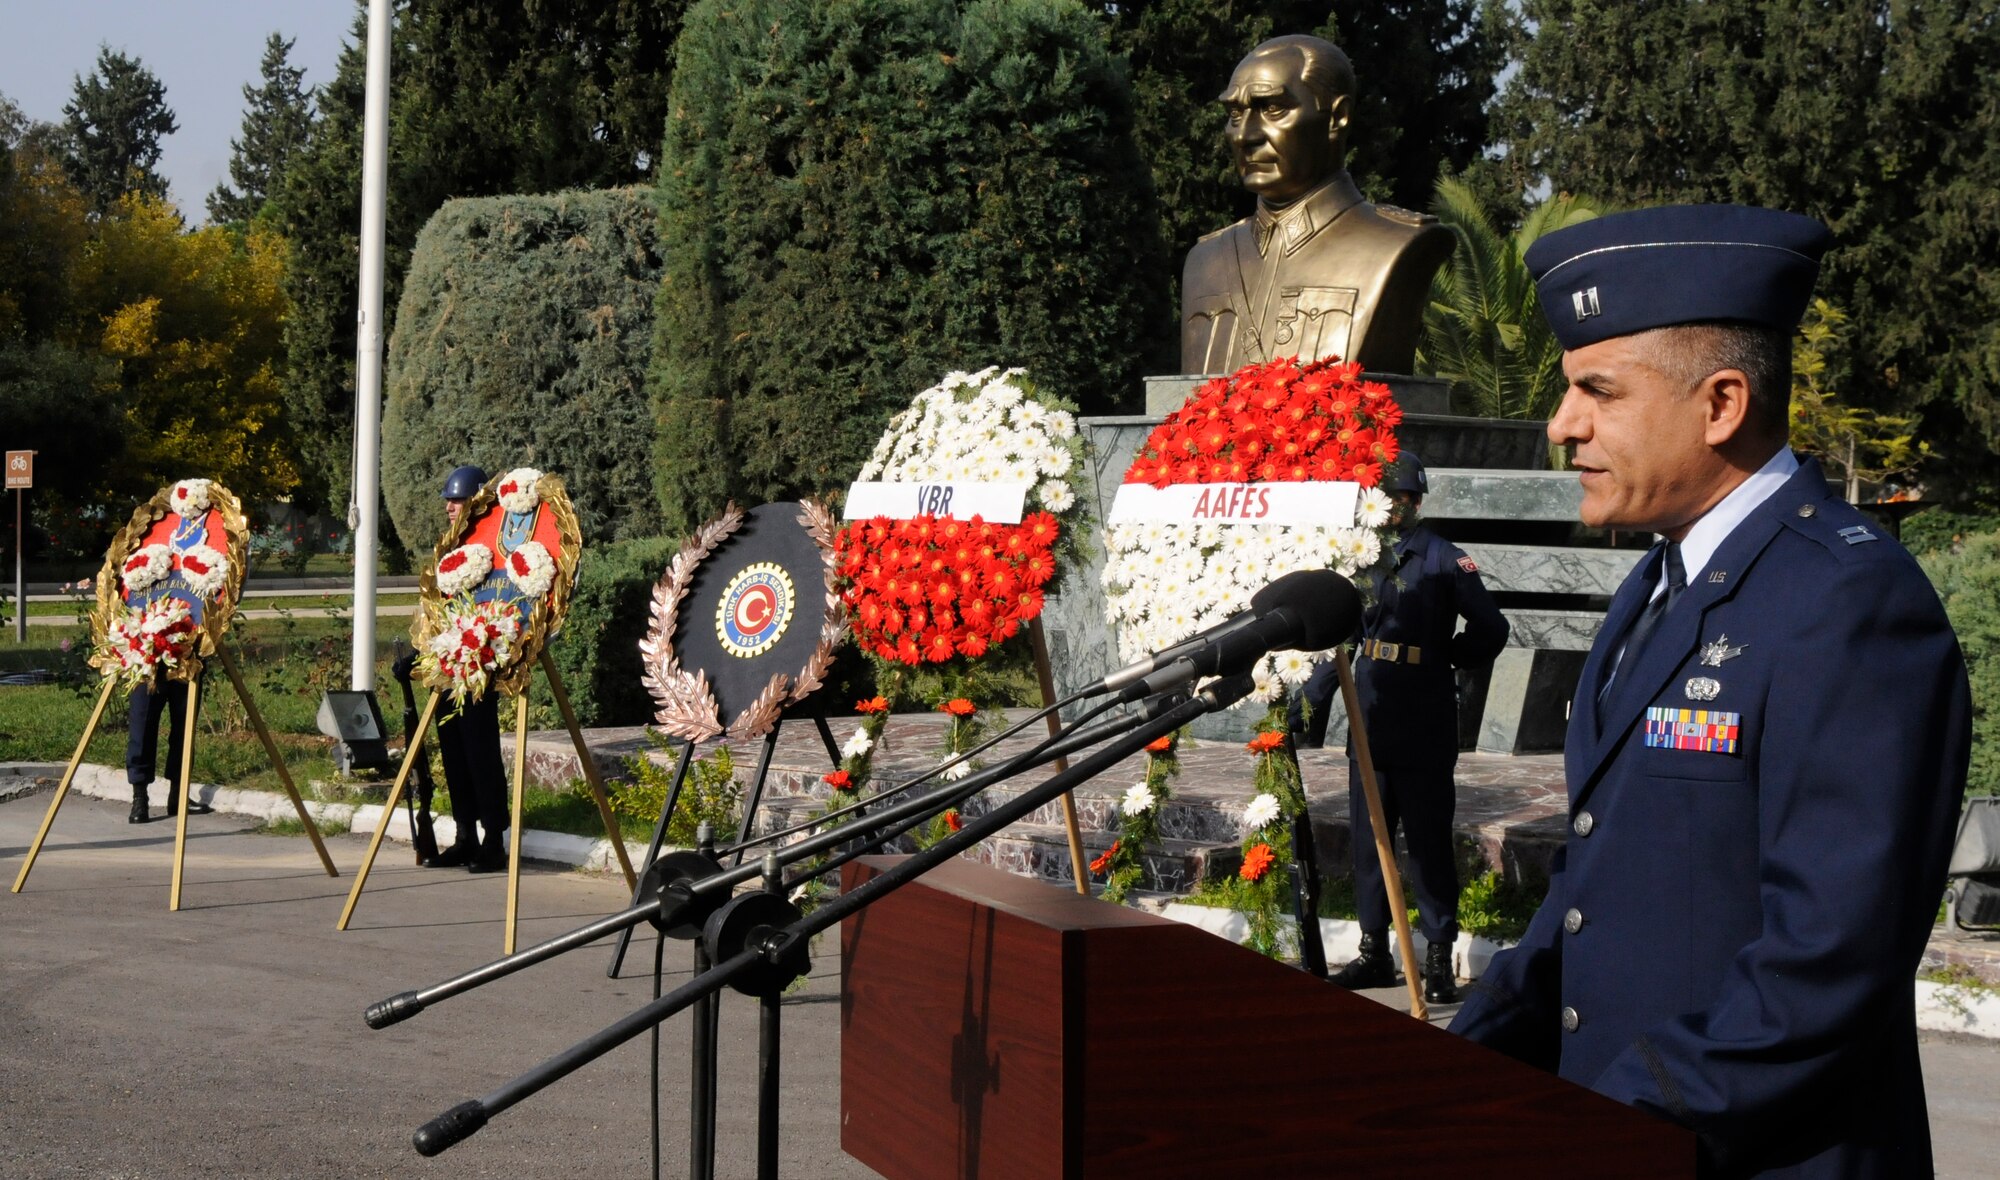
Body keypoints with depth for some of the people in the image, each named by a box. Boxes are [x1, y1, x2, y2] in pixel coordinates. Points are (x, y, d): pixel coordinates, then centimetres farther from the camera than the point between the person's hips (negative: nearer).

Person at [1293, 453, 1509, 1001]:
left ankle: (1439, 957, 5)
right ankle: (1374, 951, 19)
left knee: (1428, 841, -1)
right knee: (1368, 838, 10)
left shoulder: (1443, 560, -4)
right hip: (1369, 722, 6)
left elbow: (1489, 631, -2)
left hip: (1424, 730, -5)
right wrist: (1312, 706, 14)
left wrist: (1440, 660, 0)